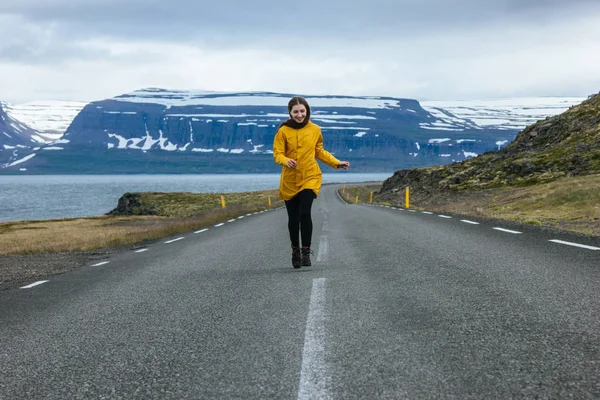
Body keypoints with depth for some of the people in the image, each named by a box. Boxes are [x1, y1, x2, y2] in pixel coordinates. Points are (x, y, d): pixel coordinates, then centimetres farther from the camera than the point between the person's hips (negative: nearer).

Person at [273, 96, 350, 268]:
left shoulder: (315, 130, 3)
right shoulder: (283, 131, -4)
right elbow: (277, 153, -8)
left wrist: (336, 163, 9)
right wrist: (286, 161, -30)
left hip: (310, 177, 0)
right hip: (290, 180, 0)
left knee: (305, 212, -19)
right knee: (293, 218, 6)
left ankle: (306, 252, -8)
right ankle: (295, 251, 28)